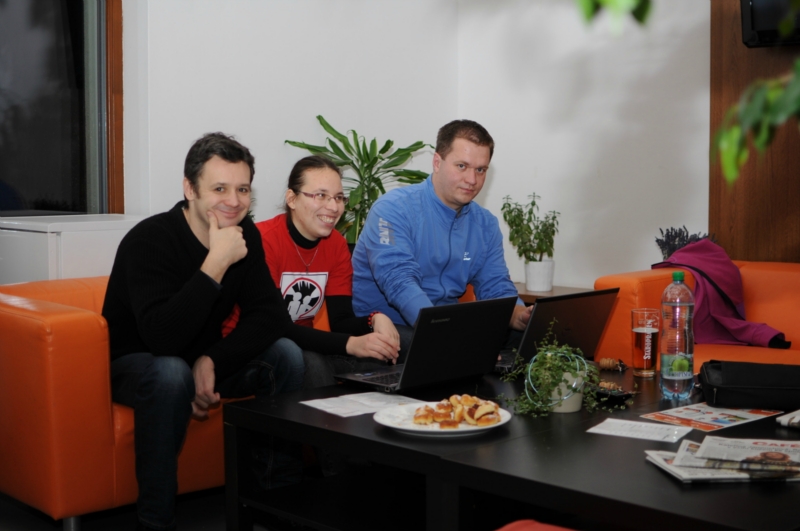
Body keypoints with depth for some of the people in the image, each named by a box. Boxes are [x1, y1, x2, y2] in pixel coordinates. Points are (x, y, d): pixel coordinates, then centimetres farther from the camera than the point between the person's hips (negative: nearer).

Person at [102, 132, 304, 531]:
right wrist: (216, 263, -40)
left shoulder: (245, 235, -8)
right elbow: (163, 338, -38)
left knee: (286, 354, -15)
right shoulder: (149, 240, -26)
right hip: (135, 362, -6)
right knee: (172, 373, -37)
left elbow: (271, 316, -12)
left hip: (202, 359, 6)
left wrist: (211, 363, -25)